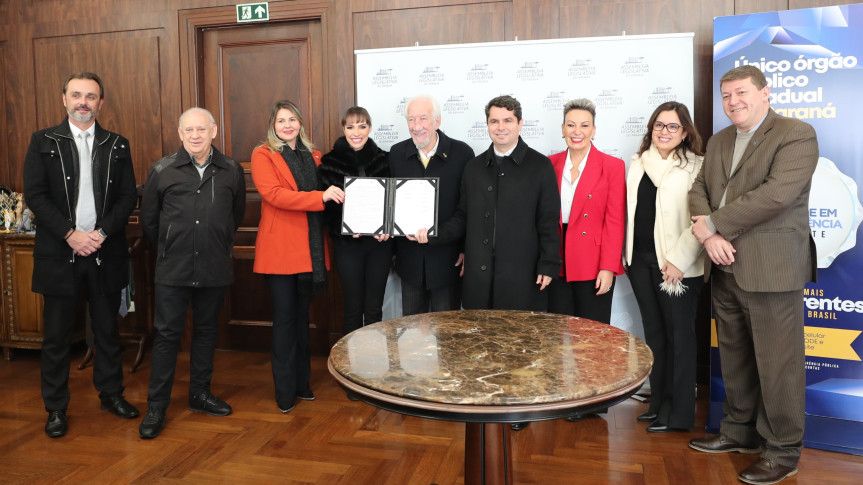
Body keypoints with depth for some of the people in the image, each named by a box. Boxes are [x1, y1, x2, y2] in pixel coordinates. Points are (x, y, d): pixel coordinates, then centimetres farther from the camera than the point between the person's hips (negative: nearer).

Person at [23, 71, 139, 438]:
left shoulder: (117, 145, 8)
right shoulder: (43, 142, 4)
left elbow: (128, 197, 2)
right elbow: (34, 194, -4)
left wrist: (101, 233, -12)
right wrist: (71, 234, -14)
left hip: (105, 253, 2)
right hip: (59, 254, -1)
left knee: (107, 330, 12)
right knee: (56, 336, 6)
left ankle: (111, 394, 27)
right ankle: (56, 408, 19)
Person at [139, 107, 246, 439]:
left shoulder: (231, 171, 2)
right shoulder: (162, 170, -1)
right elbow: (149, 218, 8)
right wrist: (168, 247, 14)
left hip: (214, 268, 2)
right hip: (173, 268, -2)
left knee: (206, 331, 13)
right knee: (167, 334, 1)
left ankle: (200, 393, 28)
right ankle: (156, 408, 12)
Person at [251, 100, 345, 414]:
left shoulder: (313, 157, 16)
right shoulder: (263, 156, -1)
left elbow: (326, 197, 24)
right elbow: (273, 194, -17)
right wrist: (320, 197, -23)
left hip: (311, 250, 5)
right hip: (279, 248, -5)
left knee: (301, 315, 13)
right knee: (284, 317, 1)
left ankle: (301, 382, 25)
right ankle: (285, 391, 12)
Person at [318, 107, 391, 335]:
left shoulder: (383, 159, 5)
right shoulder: (330, 162, -1)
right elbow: (327, 205, -2)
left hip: (379, 242, 2)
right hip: (348, 243, -2)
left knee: (374, 308, 8)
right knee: (353, 308, 5)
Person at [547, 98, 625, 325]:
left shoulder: (612, 166, -2)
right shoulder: (550, 164, 7)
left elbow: (615, 221, -6)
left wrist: (608, 268, -11)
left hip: (594, 267, -3)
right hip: (557, 266, 3)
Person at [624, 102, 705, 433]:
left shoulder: (695, 166, -7)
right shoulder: (638, 164, 12)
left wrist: (678, 260, -18)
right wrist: (627, 254, 9)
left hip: (675, 265, -6)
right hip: (640, 260, 6)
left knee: (679, 334, 3)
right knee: (653, 332, 14)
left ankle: (679, 413, 14)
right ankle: (659, 402, 26)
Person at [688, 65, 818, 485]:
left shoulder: (797, 135, -7)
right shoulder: (718, 141, 16)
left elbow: (777, 193, -20)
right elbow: (699, 189, 9)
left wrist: (713, 223, -15)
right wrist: (709, 236, -10)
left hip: (771, 269, -7)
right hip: (725, 268, 7)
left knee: (777, 364, 2)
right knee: (734, 359, 17)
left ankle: (783, 451, 18)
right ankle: (740, 431, 33)